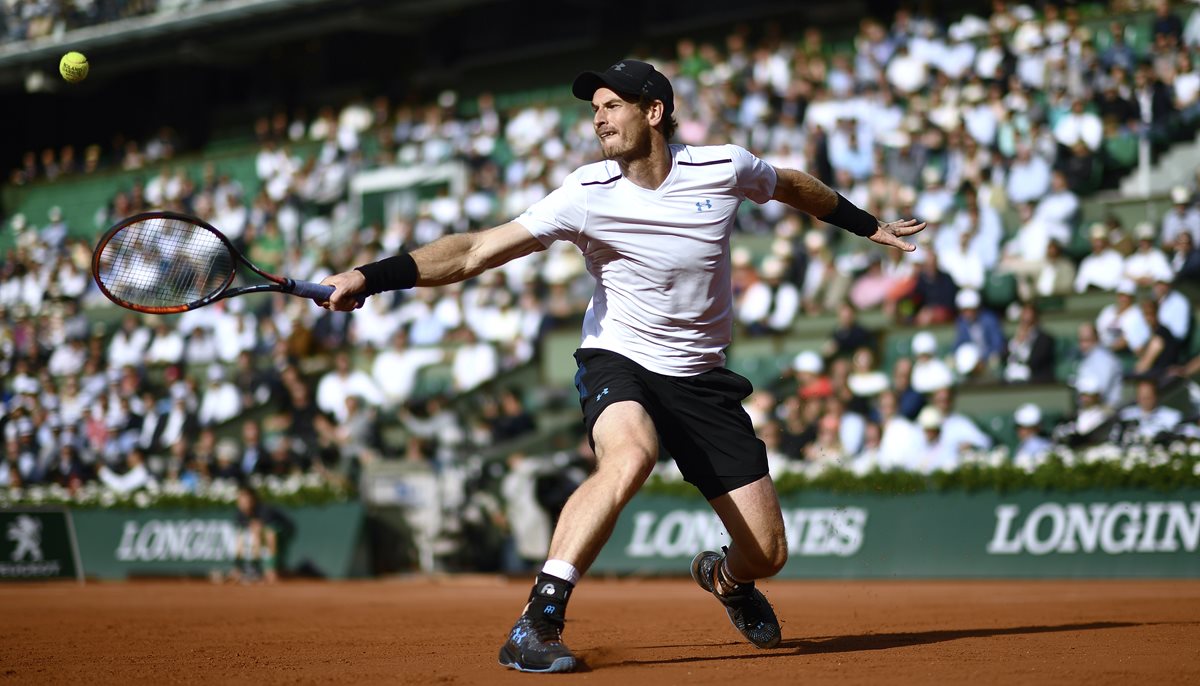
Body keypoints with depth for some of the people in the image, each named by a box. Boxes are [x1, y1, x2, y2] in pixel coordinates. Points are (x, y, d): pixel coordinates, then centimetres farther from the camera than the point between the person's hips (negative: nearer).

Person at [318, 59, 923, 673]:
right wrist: (368, 277, -32)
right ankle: (538, 621, -37)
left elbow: (792, 186, 15)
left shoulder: (725, 168, -9)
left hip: (703, 379, 3)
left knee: (766, 552, 1)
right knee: (630, 455, -39)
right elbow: (474, 251, -21)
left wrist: (870, 226, 26)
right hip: (618, 363, -3)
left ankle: (724, 577, 40)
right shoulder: (588, 194, -16)